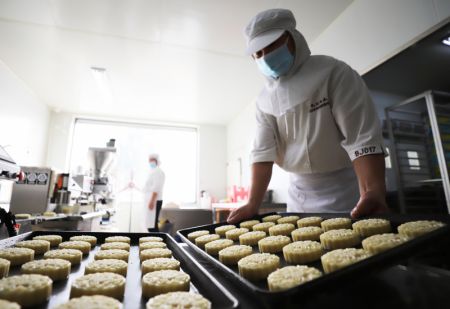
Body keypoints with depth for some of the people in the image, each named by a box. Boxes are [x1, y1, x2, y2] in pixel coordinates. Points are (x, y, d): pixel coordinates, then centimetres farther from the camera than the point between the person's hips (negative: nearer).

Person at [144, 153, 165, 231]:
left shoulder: (158, 172, -10)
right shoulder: (153, 172, 21)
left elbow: (156, 188, -19)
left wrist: (152, 201, -24)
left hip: (154, 201, -10)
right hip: (151, 201, 10)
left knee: (152, 225, -11)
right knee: (150, 225, 11)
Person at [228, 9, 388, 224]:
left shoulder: (333, 72, -11)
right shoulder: (264, 100, 2)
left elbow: (363, 136, -18)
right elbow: (263, 151, -4)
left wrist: (374, 193, -32)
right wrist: (252, 205, -12)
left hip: (344, 192, -4)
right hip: (298, 194, 4)